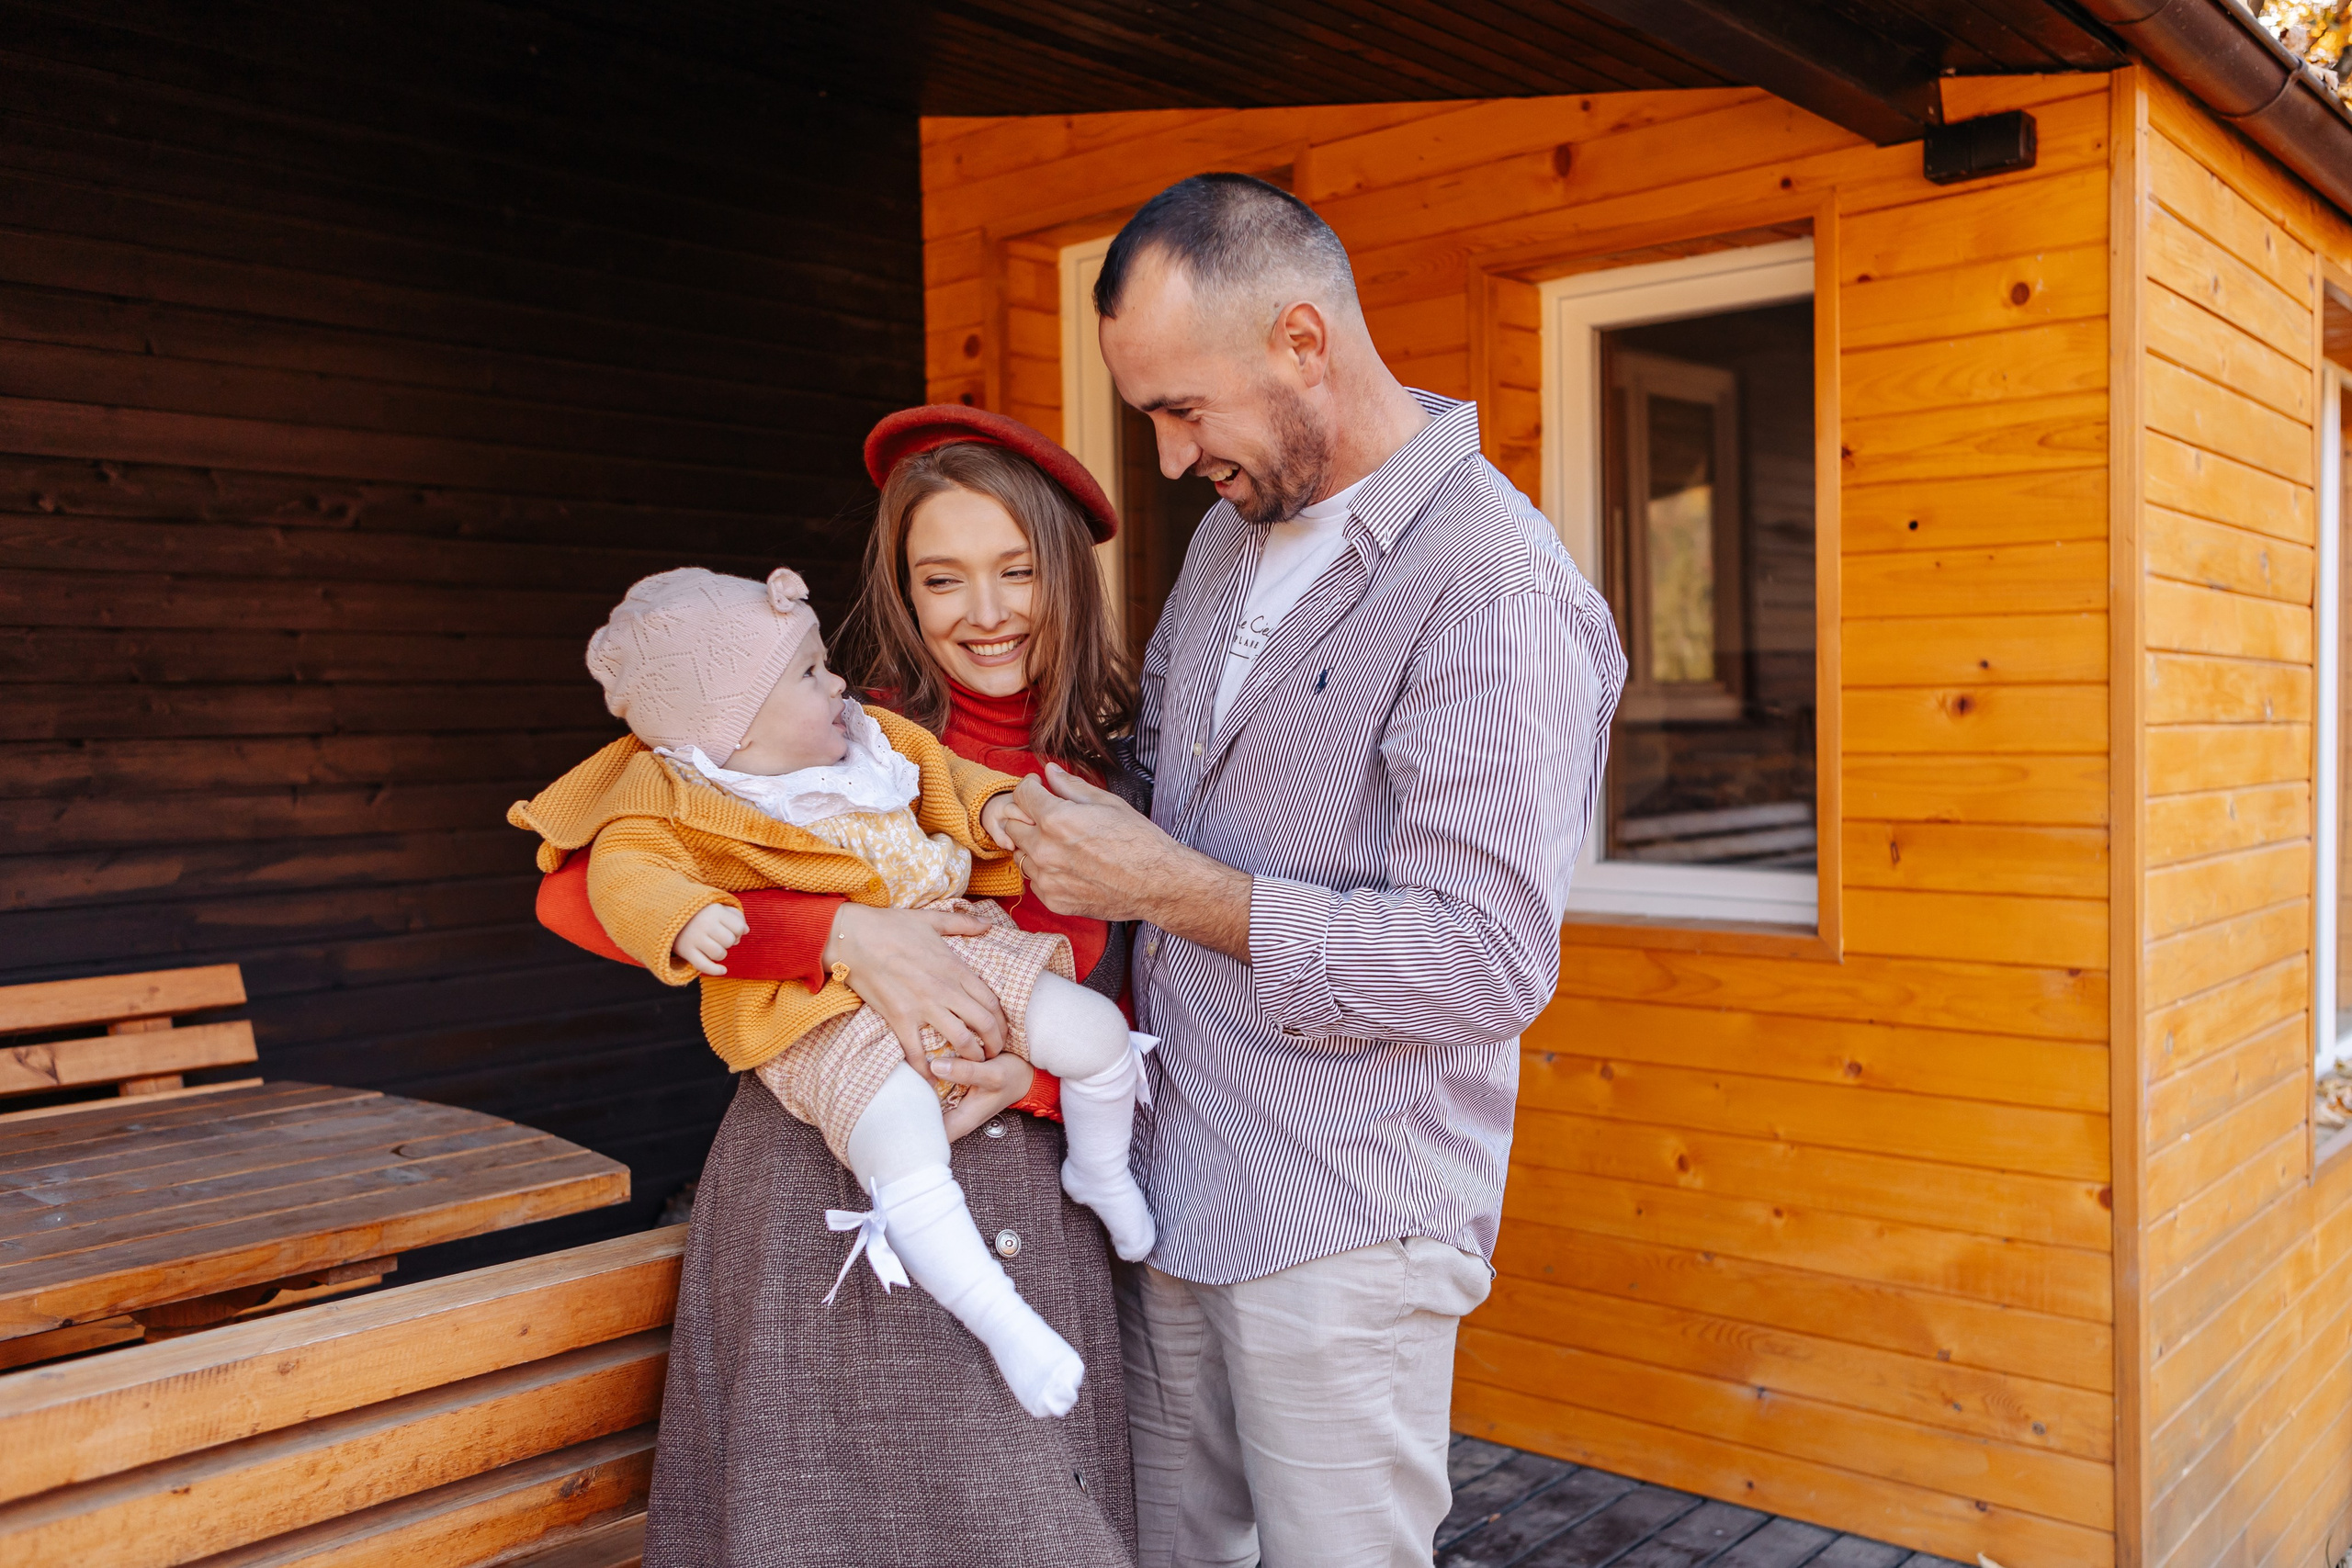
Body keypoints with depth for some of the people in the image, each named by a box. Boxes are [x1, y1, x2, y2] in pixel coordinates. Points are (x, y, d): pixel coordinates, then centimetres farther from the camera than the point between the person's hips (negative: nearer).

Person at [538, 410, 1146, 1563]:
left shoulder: (1107, 785, 5)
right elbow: (575, 891, -14)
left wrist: (1030, 1075, -15)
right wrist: (840, 935, -24)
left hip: (1036, 1225, 4)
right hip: (829, 1209, -3)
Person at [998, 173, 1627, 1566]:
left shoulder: (1498, 588, -17)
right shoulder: (1237, 527, 10)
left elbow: (1489, 957, -23)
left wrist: (1173, 887, -19)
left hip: (1343, 1229, -7)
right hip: (1170, 1188, 8)